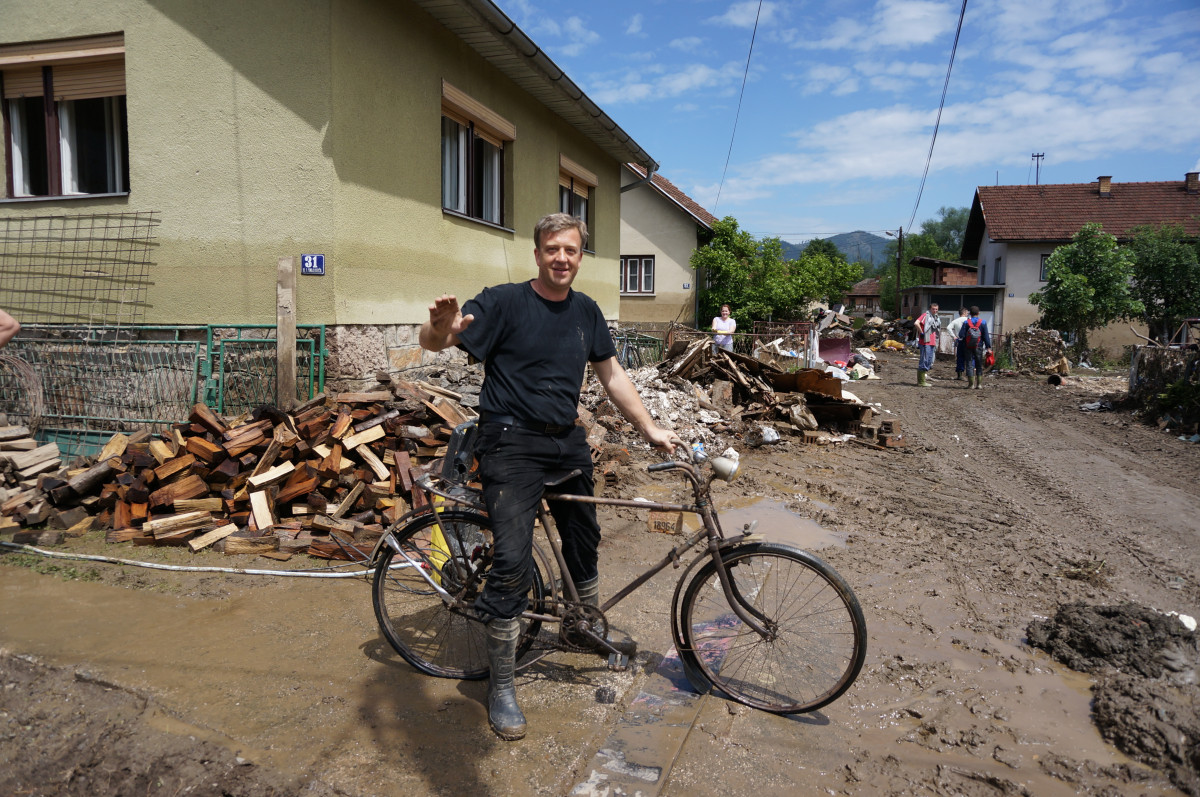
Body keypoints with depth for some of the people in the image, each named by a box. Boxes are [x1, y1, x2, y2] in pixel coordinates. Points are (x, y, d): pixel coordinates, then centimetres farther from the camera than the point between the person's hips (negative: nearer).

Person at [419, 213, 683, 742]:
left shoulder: (586, 311, 8)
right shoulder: (504, 301, -9)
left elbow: (611, 373, 16)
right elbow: (433, 342, -17)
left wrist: (650, 429, 12)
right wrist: (442, 325, -41)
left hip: (568, 443, 6)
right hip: (512, 444, -6)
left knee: (584, 543, 17)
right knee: (513, 563, -12)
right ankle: (501, 685, 4)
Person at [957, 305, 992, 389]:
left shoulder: (966, 322, -2)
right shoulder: (983, 322, -1)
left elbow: (961, 335, -4)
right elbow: (986, 336, -1)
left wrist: (961, 346, 10)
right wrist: (988, 347, 2)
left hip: (968, 347, 0)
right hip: (979, 347, 0)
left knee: (969, 364, 3)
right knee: (979, 365, 10)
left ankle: (970, 384, 0)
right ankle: (978, 384, 9)